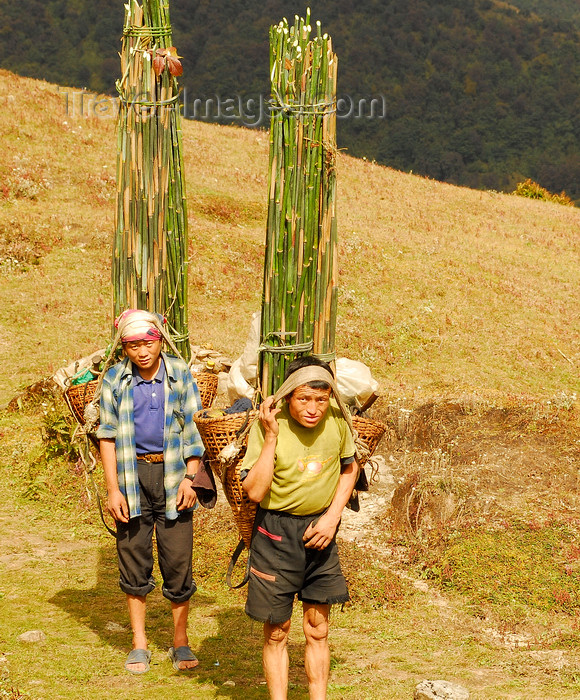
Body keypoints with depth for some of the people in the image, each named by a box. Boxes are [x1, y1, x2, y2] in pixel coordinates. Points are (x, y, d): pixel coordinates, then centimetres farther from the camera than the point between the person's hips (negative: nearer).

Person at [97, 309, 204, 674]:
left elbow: (193, 428, 2)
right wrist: (113, 489, -4)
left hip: (172, 473, -1)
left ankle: (180, 641, 15)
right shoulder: (115, 380, 0)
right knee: (133, 556, 6)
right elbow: (108, 435, 2)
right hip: (132, 474, 1)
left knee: (178, 558, -1)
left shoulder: (180, 374, -1)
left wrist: (190, 478, -7)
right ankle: (140, 643, 18)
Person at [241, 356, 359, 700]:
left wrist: (332, 517, -1)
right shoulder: (270, 425, -18)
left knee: (317, 629, 10)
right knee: (277, 630, 5)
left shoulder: (337, 421, -8)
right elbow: (255, 491, -22)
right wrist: (270, 437, -27)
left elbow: (350, 467, 10)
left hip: (319, 530, 3)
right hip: (276, 532, -3)